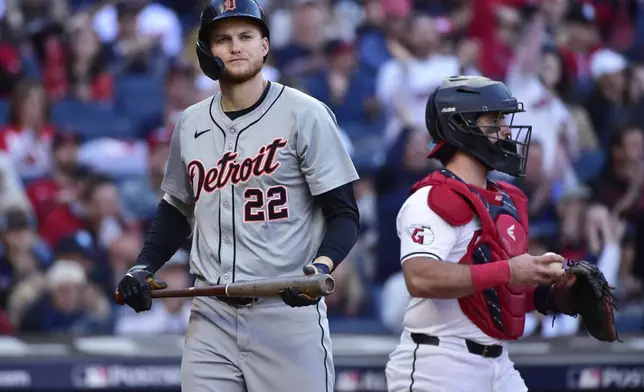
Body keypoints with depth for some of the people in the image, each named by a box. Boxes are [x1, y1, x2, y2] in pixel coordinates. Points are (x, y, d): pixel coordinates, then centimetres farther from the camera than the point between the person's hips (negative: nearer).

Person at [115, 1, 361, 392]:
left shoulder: (305, 114, -4)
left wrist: (322, 265, -23)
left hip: (288, 313, -5)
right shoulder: (191, 125, 12)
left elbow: (344, 212, -5)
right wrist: (144, 267, 9)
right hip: (211, 316, 5)